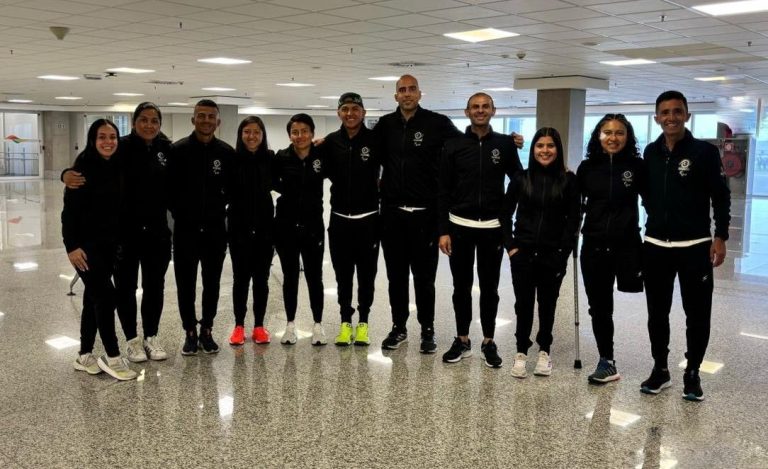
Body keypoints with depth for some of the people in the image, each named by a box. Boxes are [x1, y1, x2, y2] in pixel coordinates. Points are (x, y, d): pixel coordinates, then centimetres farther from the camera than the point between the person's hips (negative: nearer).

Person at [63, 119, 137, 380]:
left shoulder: (116, 168, 6)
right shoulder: (84, 168, -12)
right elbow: (70, 210, -14)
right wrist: (72, 246, -19)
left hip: (109, 244, 7)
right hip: (86, 244, -6)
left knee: (94, 298, 12)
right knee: (105, 295, -10)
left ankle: (84, 356, 22)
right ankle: (112, 357, 1)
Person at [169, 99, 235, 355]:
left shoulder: (227, 152, 0)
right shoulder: (178, 150, -6)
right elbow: (169, 187, -2)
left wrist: (219, 208, 3)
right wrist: (179, 212, 0)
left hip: (215, 228, 2)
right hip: (185, 228, -1)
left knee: (212, 283, 10)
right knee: (185, 283, 6)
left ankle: (206, 330, 24)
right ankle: (190, 332, 20)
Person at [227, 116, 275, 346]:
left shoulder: (271, 158, -1)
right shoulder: (232, 159, -5)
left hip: (264, 227, 1)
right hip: (239, 227, -1)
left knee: (261, 278, 9)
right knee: (241, 277, 8)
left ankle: (259, 326, 19)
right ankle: (239, 326, 18)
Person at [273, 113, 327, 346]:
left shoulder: (321, 157, -4)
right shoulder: (281, 158, -4)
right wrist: (288, 192, 3)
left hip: (313, 225, 0)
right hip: (286, 225, 1)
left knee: (314, 276, 4)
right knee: (290, 276, 10)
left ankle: (318, 325, 17)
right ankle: (290, 324, 21)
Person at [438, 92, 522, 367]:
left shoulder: (505, 144, 2)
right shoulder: (453, 146, 0)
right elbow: (444, 191, -1)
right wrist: (443, 231, -5)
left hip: (493, 227, 0)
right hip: (459, 226, 0)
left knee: (490, 287, 7)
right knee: (461, 286, 8)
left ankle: (489, 342, 19)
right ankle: (462, 340, 21)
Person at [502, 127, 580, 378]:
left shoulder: (568, 180, 0)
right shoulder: (521, 178, 2)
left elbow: (573, 219, 0)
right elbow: (506, 215, 7)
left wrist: (564, 251, -7)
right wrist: (510, 246, -1)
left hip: (553, 255, 0)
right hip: (523, 253, 0)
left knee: (547, 304, 10)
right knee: (523, 303, 2)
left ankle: (544, 351, 24)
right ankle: (521, 352, 15)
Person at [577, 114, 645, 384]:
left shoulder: (636, 166, -2)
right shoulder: (587, 167, 4)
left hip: (626, 246, -2)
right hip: (593, 247, 2)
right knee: (599, 307, 9)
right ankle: (607, 362, 22)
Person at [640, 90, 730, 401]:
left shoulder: (705, 152, -5)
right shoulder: (651, 152, 7)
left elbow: (721, 197, -3)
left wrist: (720, 237, -8)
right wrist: (656, 220, 8)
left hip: (695, 247, -3)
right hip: (655, 246, 4)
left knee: (697, 314, 3)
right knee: (657, 313, 10)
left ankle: (692, 373, 19)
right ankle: (660, 369, 23)